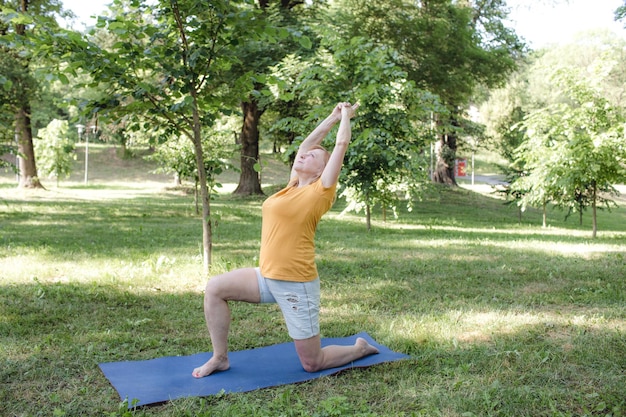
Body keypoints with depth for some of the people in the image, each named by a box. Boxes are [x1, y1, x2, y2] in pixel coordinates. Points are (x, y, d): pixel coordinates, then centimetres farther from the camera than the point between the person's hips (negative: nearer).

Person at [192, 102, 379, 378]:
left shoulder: (321, 191, -9)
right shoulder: (294, 186, 10)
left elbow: (342, 144, -8)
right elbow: (307, 143, 18)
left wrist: (346, 116, 6)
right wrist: (333, 117, 24)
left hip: (296, 284, -7)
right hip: (267, 277, 7)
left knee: (312, 363, 2)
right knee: (215, 288, -2)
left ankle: (361, 348, 30)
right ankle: (220, 358, 10)